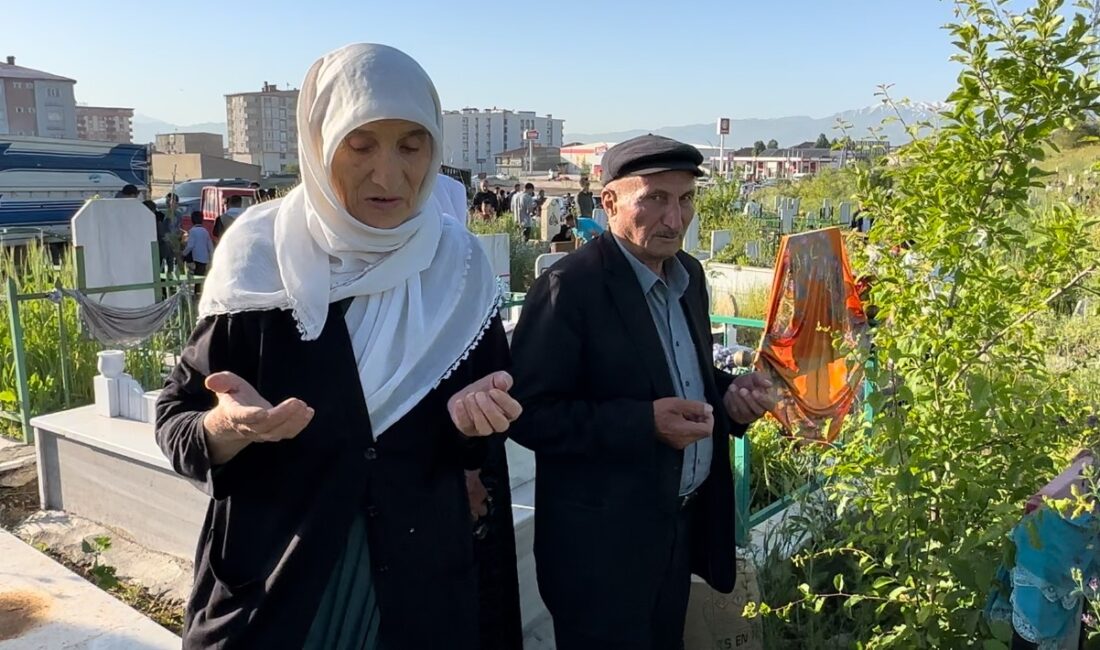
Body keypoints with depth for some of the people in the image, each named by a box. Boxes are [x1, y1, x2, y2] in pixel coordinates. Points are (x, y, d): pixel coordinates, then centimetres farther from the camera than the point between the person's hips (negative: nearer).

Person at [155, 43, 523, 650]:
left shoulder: (457, 264, -7)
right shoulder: (258, 258, -13)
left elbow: (481, 438, 2)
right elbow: (175, 419, -7)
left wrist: (472, 412, -20)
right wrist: (227, 425, -28)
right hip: (271, 577, -1)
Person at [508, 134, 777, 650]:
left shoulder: (688, 273, 5)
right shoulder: (570, 287, -20)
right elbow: (529, 414, -21)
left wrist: (727, 394, -4)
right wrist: (645, 422, -29)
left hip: (684, 524, 8)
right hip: (603, 539, -7)